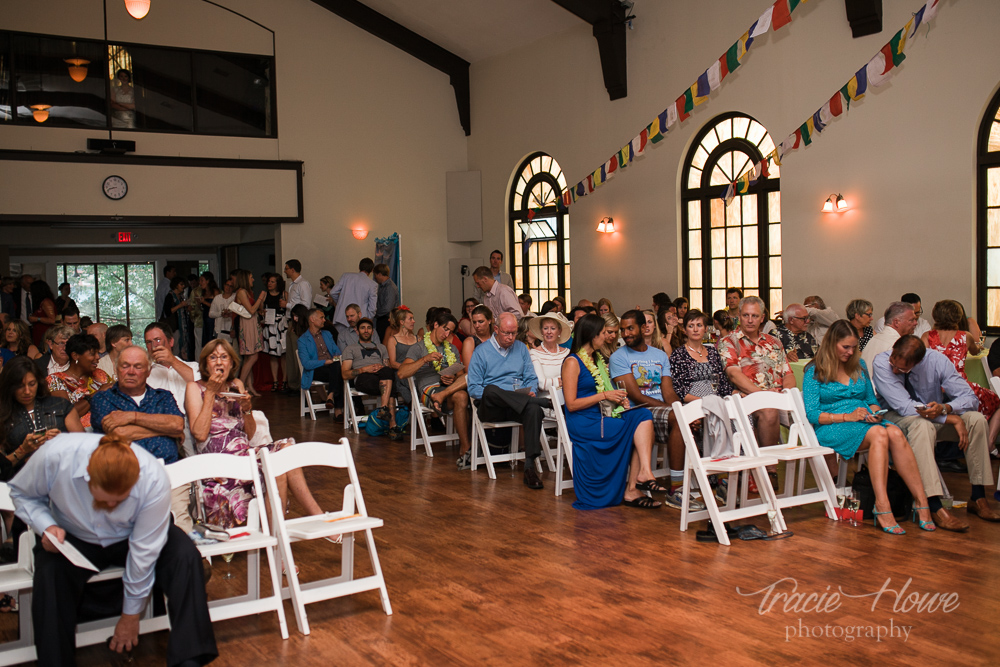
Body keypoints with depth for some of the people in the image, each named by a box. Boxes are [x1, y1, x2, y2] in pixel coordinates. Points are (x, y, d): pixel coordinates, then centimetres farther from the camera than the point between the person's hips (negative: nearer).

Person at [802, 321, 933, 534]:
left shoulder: (859, 366, 18)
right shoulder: (814, 371, 2)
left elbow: (872, 401, 23)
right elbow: (812, 414, -6)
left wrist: (874, 412, -1)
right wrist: (848, 416, -16)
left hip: (865, 423, 5)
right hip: (831, 428, -5)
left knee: (895, 433, -30)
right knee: (879, 434, -35)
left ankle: (922, 503, -34)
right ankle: (882, 508, -43)